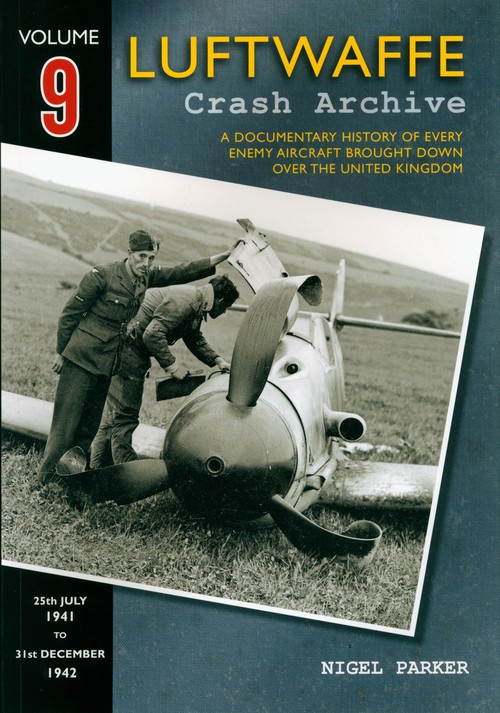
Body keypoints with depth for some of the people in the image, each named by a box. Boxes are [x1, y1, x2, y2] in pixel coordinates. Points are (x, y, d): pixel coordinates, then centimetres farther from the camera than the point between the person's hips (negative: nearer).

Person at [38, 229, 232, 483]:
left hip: (108, 363, 7)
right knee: (66, 419, -3)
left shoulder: (148, 276, 3)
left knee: (91, 422, 13)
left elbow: (182, 272, 8)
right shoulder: (103, 275, -15)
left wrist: (223, 257, 1)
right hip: (82, 357, -6)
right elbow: (70, 313, -9)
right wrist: (61, 352, -4)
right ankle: (48, 474, 9)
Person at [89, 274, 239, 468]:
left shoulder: (197, 303, 11)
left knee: (116, 414, 17)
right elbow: (152, 334, -28)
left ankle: (97, 466, 27)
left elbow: (195, 339, 25)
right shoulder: (186, 300, -21)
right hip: (128, 348, -11)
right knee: (124, 416, -6)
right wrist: (172, 365, -22)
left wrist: (216, 360, 12)